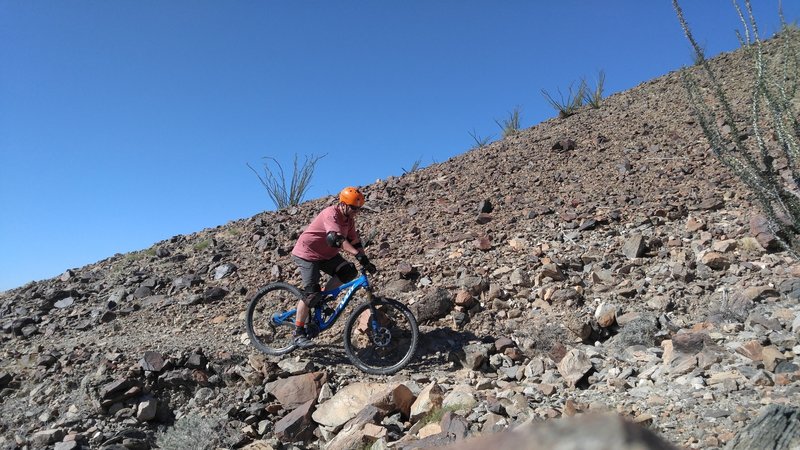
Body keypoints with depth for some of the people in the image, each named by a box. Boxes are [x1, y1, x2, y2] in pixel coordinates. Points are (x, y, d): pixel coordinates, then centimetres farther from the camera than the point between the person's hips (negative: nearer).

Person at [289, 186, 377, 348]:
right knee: (312, 293, -15)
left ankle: (322, 300, 3)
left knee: (349, 272, -12)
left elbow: (356, 242, 3)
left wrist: (366, 262, -9)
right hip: (306, 253, -8)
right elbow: (335, 238, -40)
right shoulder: (331, 214, -25)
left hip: (326, 255, 8)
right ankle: (298, 333, 0)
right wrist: (358, 254, -47)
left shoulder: (349, 219, 1)